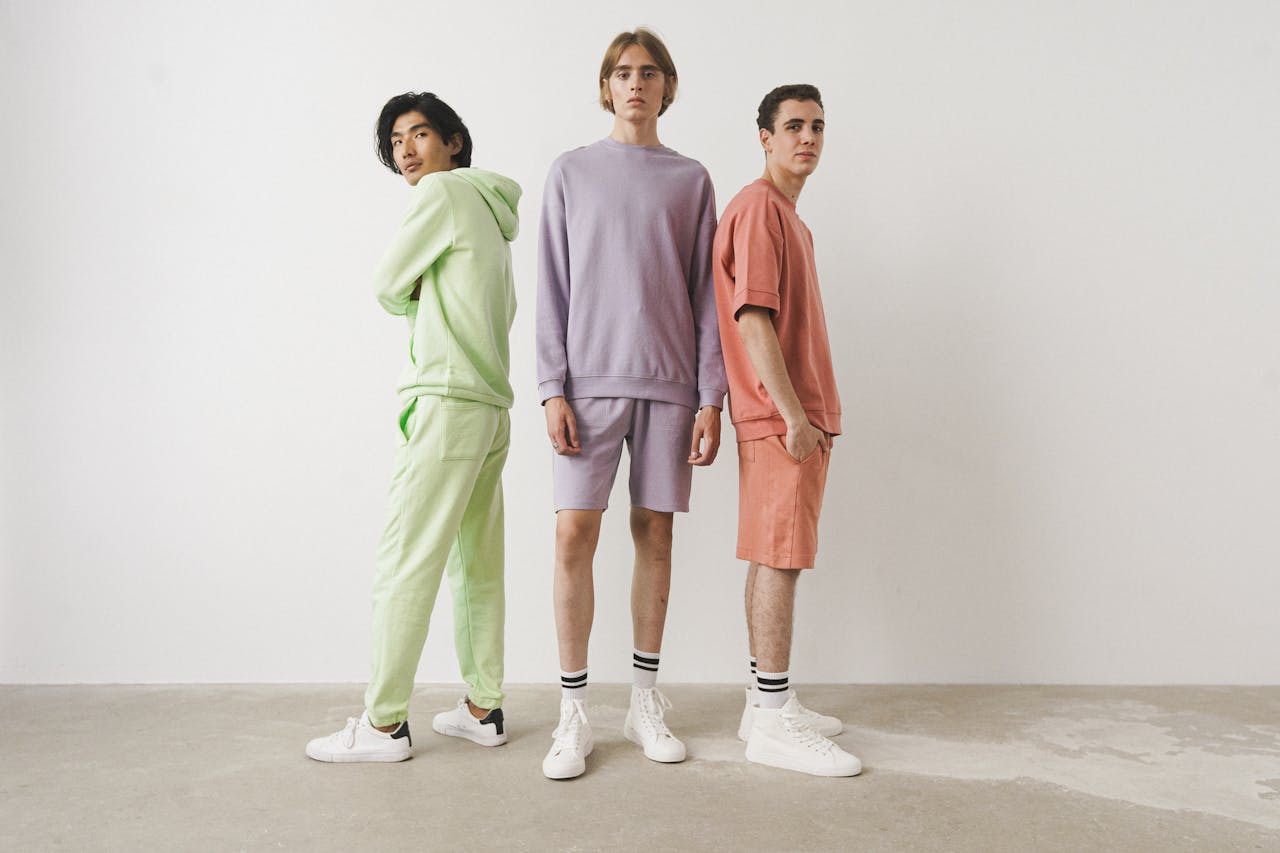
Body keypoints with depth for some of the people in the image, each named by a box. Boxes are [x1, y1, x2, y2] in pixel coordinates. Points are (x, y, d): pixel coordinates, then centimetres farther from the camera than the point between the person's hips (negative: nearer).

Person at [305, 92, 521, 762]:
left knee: (405, 560, -6)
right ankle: (483, 709, 16)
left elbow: (387, 287, -2)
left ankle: (383, 724, 0)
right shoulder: (491, 210, 22)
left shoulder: (442, 192, -4)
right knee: (476, 563, 10)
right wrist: (429, 309, 11)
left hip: (449, 403, -9)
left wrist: (411, 303, 17)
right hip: (492, 405, 9)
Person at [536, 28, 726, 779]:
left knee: (655, 536, 5)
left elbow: (707, 294, 7)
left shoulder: (691, 180, 11)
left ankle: (646, 701, 17)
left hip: (669, 383, 1)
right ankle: (574, 712, 4)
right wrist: (553, 389, -5)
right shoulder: (571, 173, 10)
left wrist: (711, 397, -1)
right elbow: (553, 289, 4)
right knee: (575, 534, -7)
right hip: (590, 380, -1)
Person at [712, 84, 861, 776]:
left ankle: (766, 704, 20)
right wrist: (792, 413, -22)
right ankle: (773, 723, -1)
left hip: (800, 417, 10)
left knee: (775, 559, 11)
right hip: (781, 419, -10)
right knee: (779, 559, -8)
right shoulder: (758, 206, -9)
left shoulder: (788, 217, 23)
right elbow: (752, 318, -19)